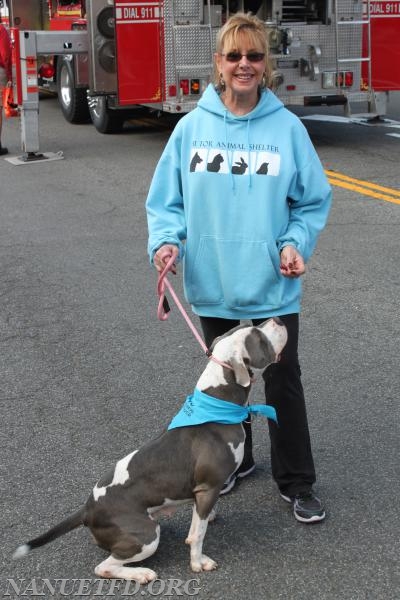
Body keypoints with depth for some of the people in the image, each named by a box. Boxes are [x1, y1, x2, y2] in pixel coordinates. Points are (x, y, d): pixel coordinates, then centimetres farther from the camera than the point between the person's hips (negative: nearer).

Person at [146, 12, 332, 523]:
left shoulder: (287, 127, -7)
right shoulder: (192, 127, -4)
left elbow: (314, 199, 1)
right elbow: (165, 199, 1)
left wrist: (296, 242, -15)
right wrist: (166, 240, -17)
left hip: (273, 285, -2)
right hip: (213, 284, 2)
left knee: (283, 382, 7)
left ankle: (297, 482, 21)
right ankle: (234, 459, 40)